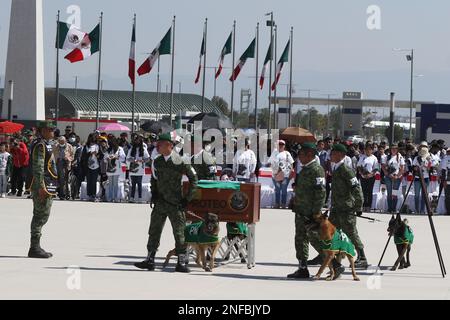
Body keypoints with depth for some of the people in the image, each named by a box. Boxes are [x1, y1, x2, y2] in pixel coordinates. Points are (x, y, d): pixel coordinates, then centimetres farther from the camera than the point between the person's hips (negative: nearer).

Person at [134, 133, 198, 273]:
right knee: (154, 231, 6)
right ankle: (150, 260, 13)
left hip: (175, 203, -5)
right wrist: (154, 194, 9)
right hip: (160, 202, 5)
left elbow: (194, 179, -3)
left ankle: (181, 262, 3)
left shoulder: (180, 162, -10)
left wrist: (187, 198, -5)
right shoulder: (157, 162, 7)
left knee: (179, 232, -2)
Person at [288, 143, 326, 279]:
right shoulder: (305, 169, 15)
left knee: (315, 238, -5)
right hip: (301, 211, 10)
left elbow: (320, 192, -21)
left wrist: (315, 213, -23)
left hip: (310, 213, -10)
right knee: (300, 239, 10)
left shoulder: (316, 170, -16)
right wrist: (296, 206, 22)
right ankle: (302, 268, 15)